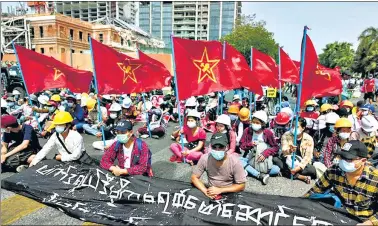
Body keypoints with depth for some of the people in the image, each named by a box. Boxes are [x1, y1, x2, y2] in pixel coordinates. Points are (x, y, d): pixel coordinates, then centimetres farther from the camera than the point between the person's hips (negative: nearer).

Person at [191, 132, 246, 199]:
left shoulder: (235, 162, -16)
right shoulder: (205, 158, -11)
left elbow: (241, 186, -10)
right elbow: (194, 177, -2)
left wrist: (220, 190, -19)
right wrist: (206, 191, -18)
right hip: (212, 193, 2)